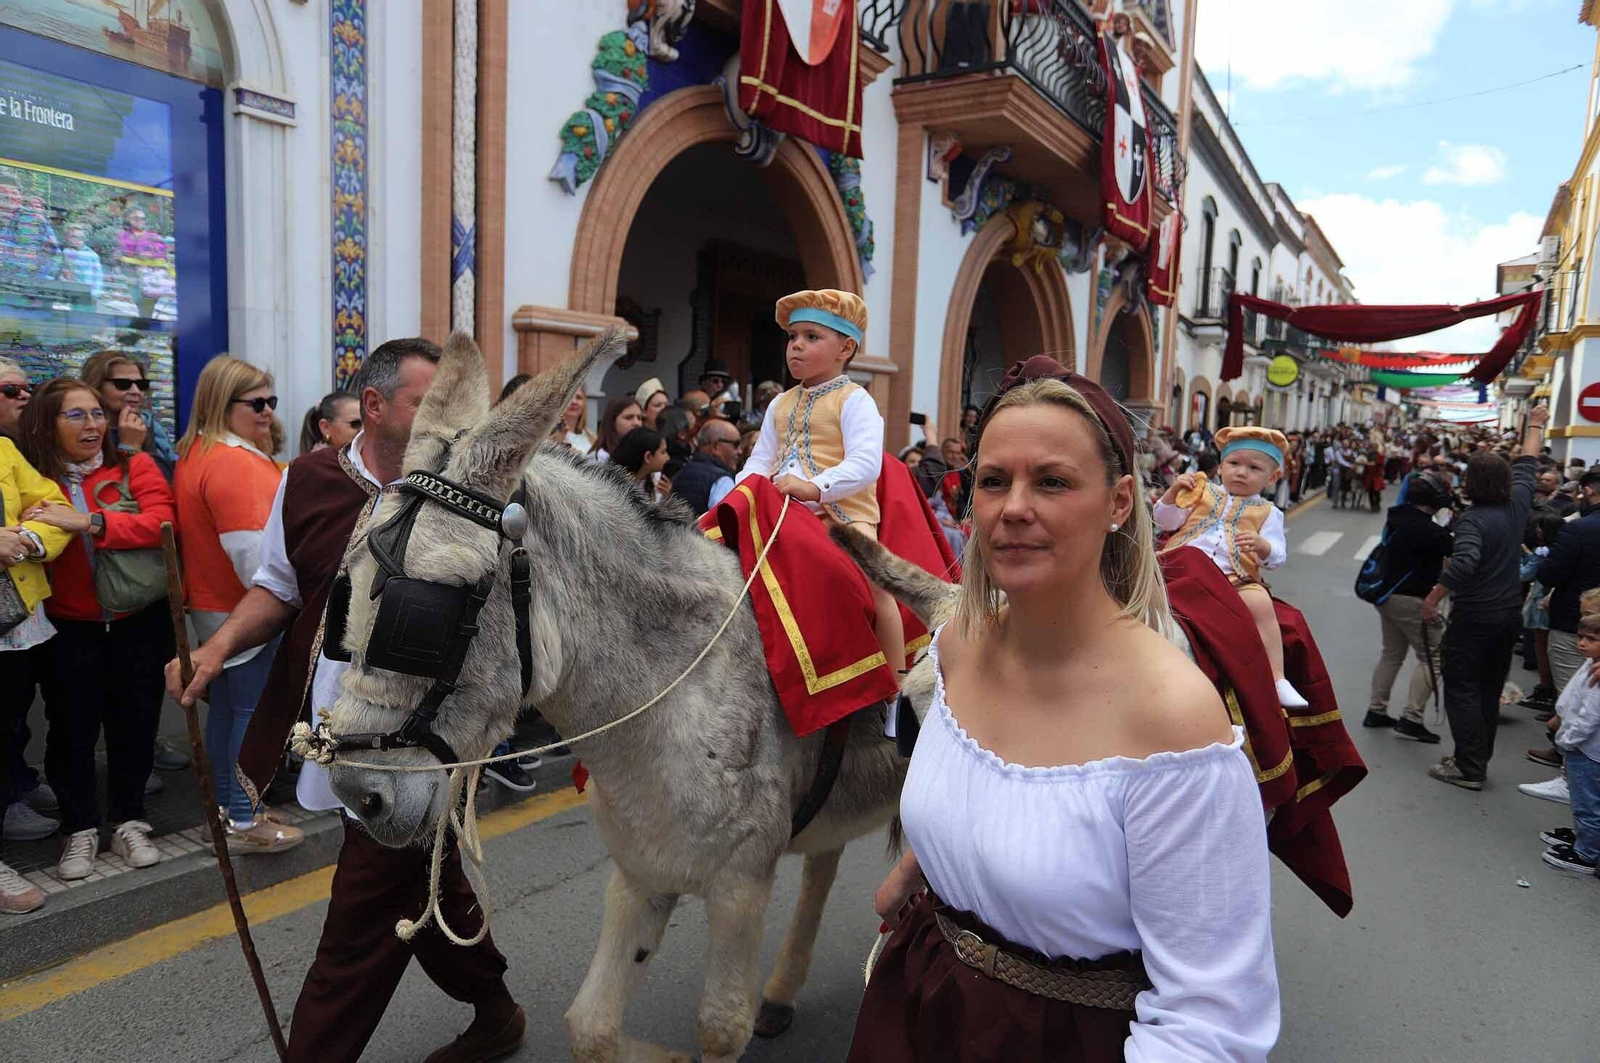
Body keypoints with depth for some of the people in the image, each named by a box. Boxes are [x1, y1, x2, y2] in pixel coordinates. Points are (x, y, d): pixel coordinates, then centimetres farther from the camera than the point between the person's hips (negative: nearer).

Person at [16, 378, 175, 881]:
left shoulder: (134, 468, -3)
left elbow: (162, 522, -18)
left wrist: (88, 522, -26)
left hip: (137, 624, 0)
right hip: (67, 630, 0)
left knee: (134, 724, 10)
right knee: (72, 729, 8)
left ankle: (129, 822, 26)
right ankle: (80, 830, 25)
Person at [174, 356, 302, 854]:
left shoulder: (194, 454, 12)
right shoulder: (234, 463, -21)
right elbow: (250, 550, -26)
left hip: (211, 603, 10)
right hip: (241, 610, -10)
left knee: (225, 706, 17)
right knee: (252, 710, -1)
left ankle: (226, 807, 29)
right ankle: (242, 823, 8)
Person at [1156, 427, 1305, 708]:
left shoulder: (1267, 513, 19)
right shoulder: (1203, 493, 21)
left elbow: (1277, 557, 8)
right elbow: (1166, 521, 15)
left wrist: (1262, 545, -15)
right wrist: (1174, 491, -1)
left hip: (1236, 579, -1)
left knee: (1260, 602, -29)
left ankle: (1277, 678, -25)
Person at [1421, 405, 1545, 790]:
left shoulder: (1472, 519, -19)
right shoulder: (1517, 505, 1)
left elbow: (1465, 561, -35)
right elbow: (1526, 466, 19)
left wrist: (1433, 598, -28)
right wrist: (1535, 427, 32)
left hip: (1474, 617, -7)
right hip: (1510, 615, 7)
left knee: (1462, 689, 0)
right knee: (1489, 690, 16)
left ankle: (1469, 768, 0)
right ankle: (1478, 761, 25)